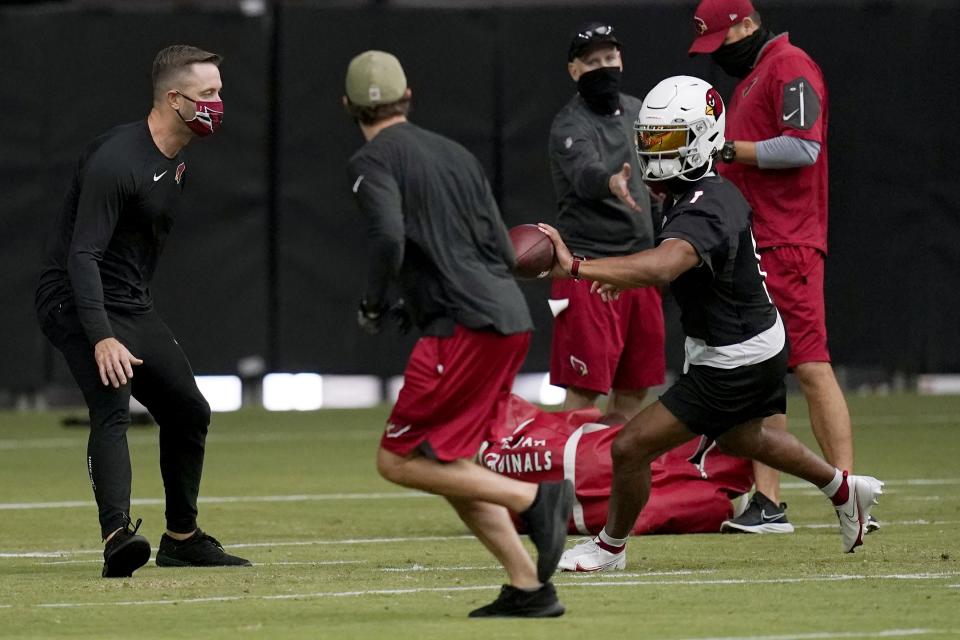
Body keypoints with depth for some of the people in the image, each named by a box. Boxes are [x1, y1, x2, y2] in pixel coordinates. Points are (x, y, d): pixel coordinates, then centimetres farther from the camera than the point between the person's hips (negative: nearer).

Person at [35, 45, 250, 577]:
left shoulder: (177, 163, 8)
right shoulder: (116, 160, -23)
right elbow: (83, 255, -28)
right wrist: (102, 338, -36)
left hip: (130, 307, 10)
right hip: (75, 302, -10)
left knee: (189, 411, 12)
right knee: (112, 403, -28)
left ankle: (181, 539, 28)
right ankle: (118, 537, -42)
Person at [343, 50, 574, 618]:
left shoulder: (374, 161, -2)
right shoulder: (456, 154, 21)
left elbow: (389, 238, -21)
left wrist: (375, 307, -3)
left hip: (467, 327, -8)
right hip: (512, 320, 8)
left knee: (398, 461, -3)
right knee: (447, 465, 14)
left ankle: (533, 497, -16)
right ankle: (529, 589, 5)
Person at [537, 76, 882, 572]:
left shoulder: (702, 212, -30)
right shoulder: (717, 193, 1)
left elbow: (661, 268, -50)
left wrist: (576, 267, -56)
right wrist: (628, 278, 7)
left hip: (733, 366, -10)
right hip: (760, 344, 10)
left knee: (631, 447, -6)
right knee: (739, 437, 36)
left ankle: (611, 546, 16)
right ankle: (844, 489, 52)